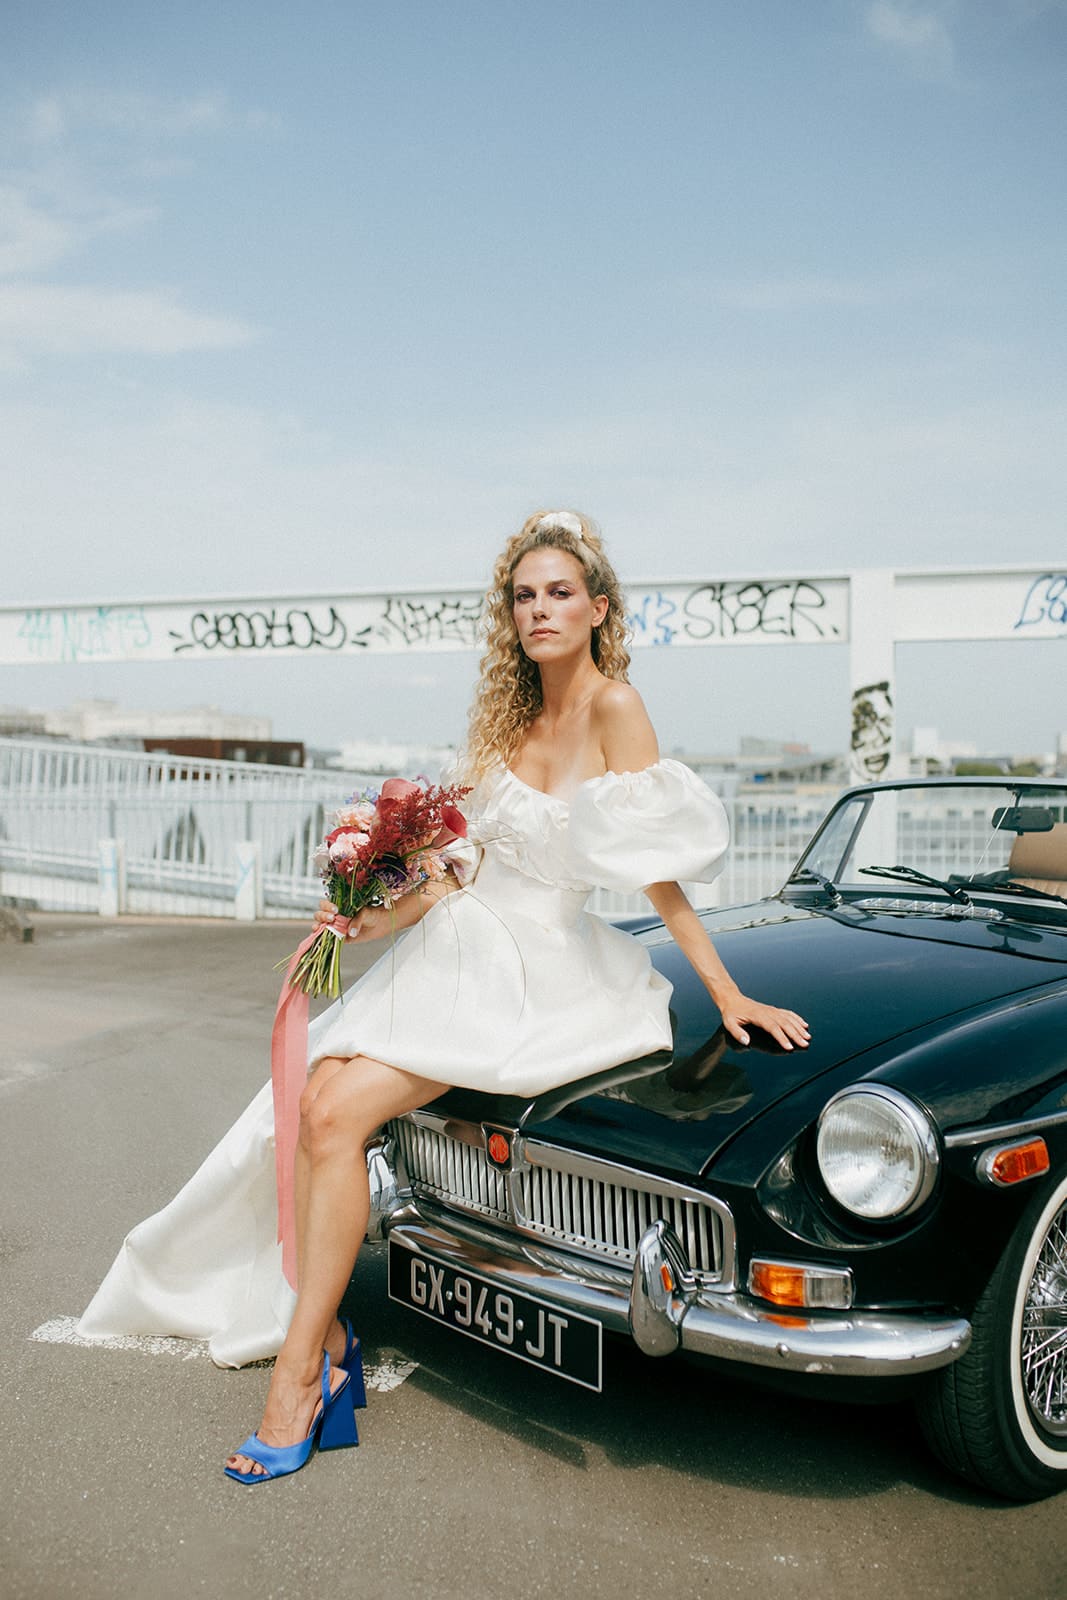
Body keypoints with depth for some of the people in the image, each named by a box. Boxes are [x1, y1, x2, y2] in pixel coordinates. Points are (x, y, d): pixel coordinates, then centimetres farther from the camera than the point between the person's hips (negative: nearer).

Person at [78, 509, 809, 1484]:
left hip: (537, 970, -6)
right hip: (457, 942, 6)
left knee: (338, 1114, -17)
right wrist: (389, 917, 0)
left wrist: (727, 994, -14)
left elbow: (657, 872, -12)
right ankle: (324, 1337, 4)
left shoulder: (613, 707, -12)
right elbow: (475, 855, 12)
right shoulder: (508, 711, 10)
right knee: (313, 1103, -10)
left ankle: (302, 1370, -1)